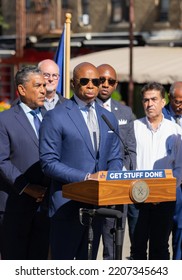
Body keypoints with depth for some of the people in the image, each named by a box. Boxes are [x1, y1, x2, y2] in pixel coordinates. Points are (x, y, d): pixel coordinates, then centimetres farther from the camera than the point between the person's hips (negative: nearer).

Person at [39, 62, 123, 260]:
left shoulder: (109, 118, 13)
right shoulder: (55, 117, -7)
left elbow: (115, 158, 16)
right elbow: (49, 163, -12)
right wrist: (85, 177, -19)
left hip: (97, 204, 6)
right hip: (67, 205, -6)